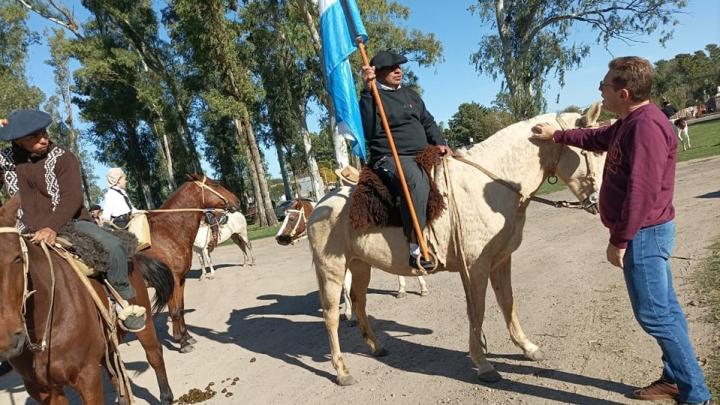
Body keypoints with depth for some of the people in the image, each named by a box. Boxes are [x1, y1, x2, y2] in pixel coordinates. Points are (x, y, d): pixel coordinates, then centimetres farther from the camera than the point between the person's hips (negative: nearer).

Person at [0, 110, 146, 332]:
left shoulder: (62, 157, -5)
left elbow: (72, 198, -16)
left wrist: (53, 227, -32)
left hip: (70, 223, -3)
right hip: (30, 234, 4)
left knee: (112, 246, -28)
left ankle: (127, 301, -12)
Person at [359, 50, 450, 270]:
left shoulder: (410, 94, 22)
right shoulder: (373, 97, -3)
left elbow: (428, 121, 26)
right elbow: (368, 132, -20)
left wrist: (439, 142, 8)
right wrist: (368, 91, -24)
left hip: (422, 157, 9)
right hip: (390, 159, -9)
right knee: (416, 180, -38)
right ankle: (416, 249, -36)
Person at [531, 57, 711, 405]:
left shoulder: (645, 126, -22)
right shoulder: (630, 122, 10)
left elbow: (641, 192, -27)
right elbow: (598, 139, 31)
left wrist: (619, 240, -22)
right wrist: (556, 135, 33)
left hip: (644, 233, -10)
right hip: (647, 232, 10)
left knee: (654, 314, -1)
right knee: (664, 309, 17)